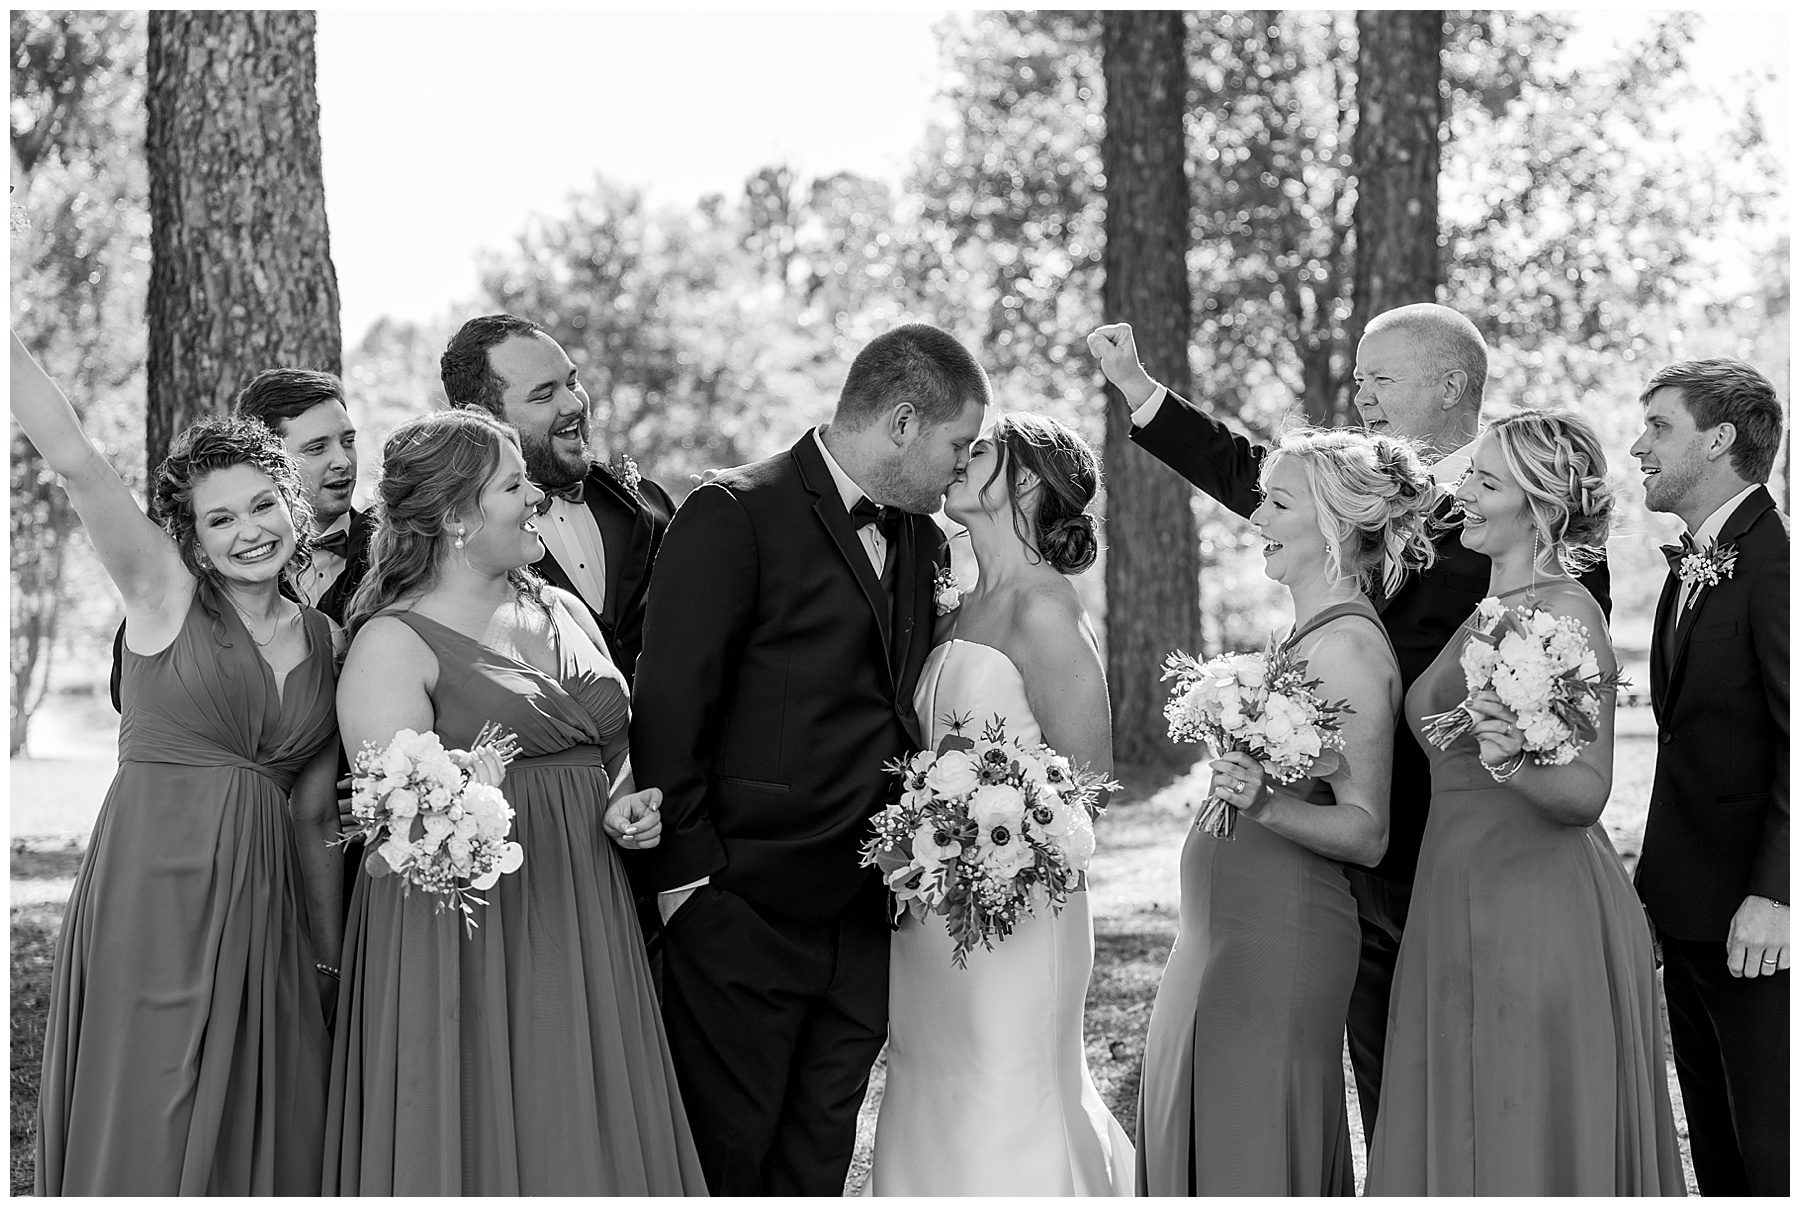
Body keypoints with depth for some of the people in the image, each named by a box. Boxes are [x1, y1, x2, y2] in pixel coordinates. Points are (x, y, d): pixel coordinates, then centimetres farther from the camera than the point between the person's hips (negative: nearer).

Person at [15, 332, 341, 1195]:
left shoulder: (324, 639, 11)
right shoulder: (165, 595, -1)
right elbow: (73, 460, -15)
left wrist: (332, 959, 16)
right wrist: (15, 354, -24)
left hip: (267, 918, 5)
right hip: (153, 898, -5)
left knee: (264, 1142, 8)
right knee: (146, 1136, -2)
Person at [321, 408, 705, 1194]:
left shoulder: (562, 612, 13)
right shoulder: (393, 643, -9)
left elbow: (618, 751, 23)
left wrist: (625, 805, 4)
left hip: (586, 926, 6)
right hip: (462, 950, -6)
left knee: (587, 1140, 8)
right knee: (481, 1141, -1)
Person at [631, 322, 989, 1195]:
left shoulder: (922, 540, 13)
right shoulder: (733, 517, -11)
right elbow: (667, 711, -12)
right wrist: (688, 873, -13)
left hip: (864, 920, 7)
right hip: (742, 917, -7)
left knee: (818, 1157, 11)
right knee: (721, 1158, 2)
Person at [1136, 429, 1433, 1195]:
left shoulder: (1350, 647, -15)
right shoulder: (1304, 634, 12)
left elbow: (1366, 831, -18)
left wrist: (1268, 806, -31)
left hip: (1281, 939, -9)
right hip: (1222, 932, 9)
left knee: (1254, 1156, -3)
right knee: (1191, 1143, 15)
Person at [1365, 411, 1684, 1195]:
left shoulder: (1569, 614, -12)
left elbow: (1587, 791, -17)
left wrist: (1514, 761, -34)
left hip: (1542, 915, -8)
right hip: (1460, 907, 8)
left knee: (1531, 1144, -1)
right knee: (1452, 1140, 13)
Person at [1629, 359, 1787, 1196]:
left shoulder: (1773, 561, -15)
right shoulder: (1692, 566, 15)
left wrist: (1773, 893, -24)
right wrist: (1661, 885, 11)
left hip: (1756, 917, -9)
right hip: (1691, 910, 9)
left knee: (1771, 1156, -3)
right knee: (1717, 1151, 15)